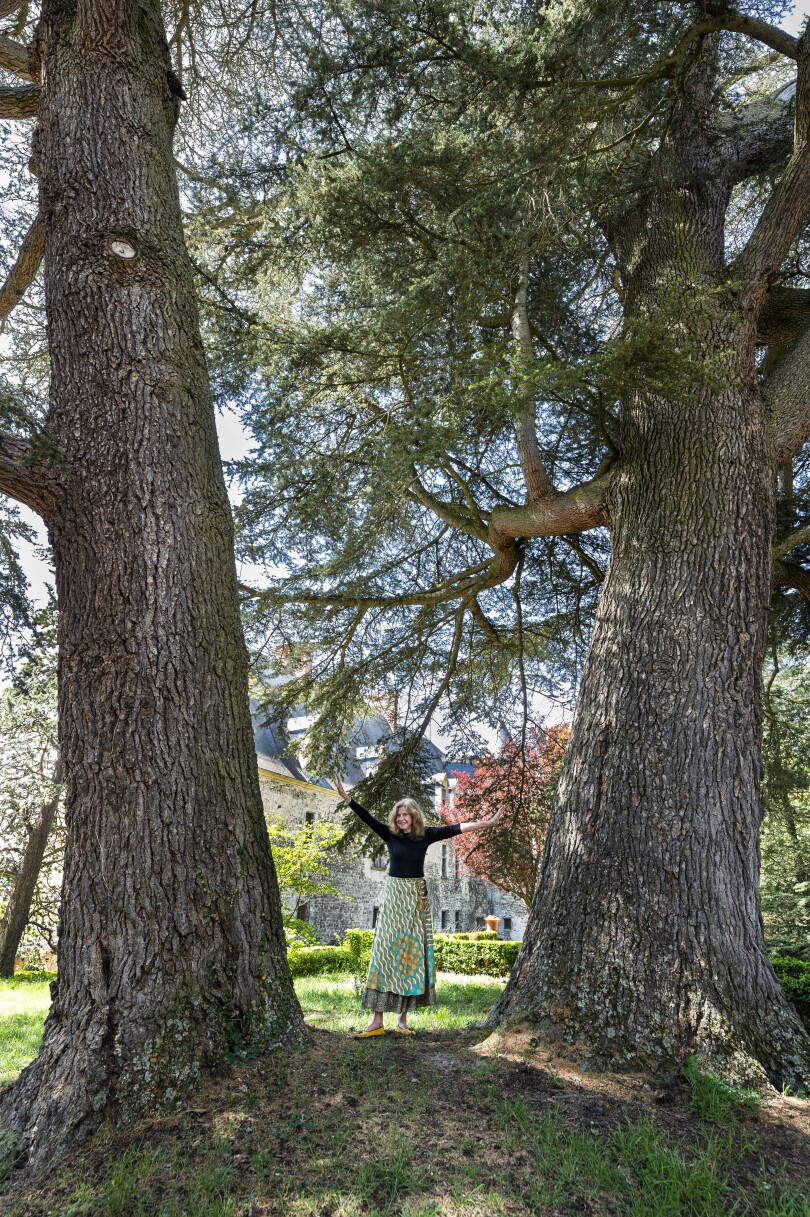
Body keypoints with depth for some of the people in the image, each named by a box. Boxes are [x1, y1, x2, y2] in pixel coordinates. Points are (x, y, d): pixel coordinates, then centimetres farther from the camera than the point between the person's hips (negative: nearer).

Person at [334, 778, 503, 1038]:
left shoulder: (425, 836, 0)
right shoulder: (390, 835, -1)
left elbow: (454, 829, -5)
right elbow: (369, 819, -11)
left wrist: (487, 823, -9)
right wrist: (347, 799, -23)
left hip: (416, 898, 1)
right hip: (393, 896, -1)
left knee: (412, 954, 2)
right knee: (385, 953, -5)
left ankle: (403, 1019, 11)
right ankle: (377, 1021, -3)